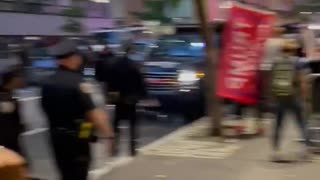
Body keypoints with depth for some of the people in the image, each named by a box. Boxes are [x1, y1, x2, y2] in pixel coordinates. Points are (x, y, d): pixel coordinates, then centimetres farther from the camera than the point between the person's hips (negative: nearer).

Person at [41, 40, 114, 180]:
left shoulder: (48, 83, 3)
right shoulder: (77, 82, -18)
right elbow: (92, 112, -24)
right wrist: (108, 134, -22)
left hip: (56, 135, 7)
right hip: (76, 137, -7)